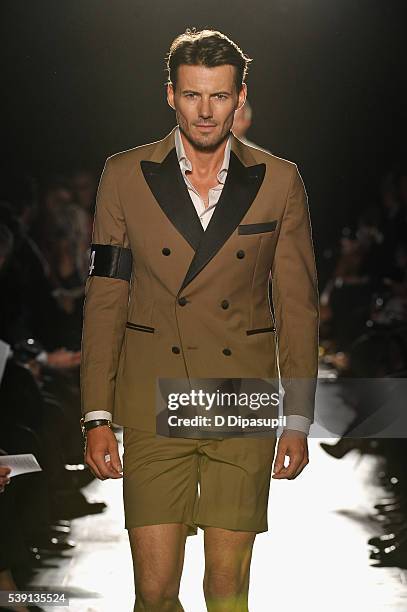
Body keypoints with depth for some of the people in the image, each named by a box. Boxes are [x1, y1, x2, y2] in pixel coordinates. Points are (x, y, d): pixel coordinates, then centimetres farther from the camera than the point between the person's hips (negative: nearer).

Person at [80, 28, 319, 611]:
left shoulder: (279, 181, 3)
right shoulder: (126, 176, 2)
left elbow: (298, 307, 6)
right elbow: (104, 301, 4)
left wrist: (298, 420, 2)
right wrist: (96, 415, -1)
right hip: (153, 406, 0)